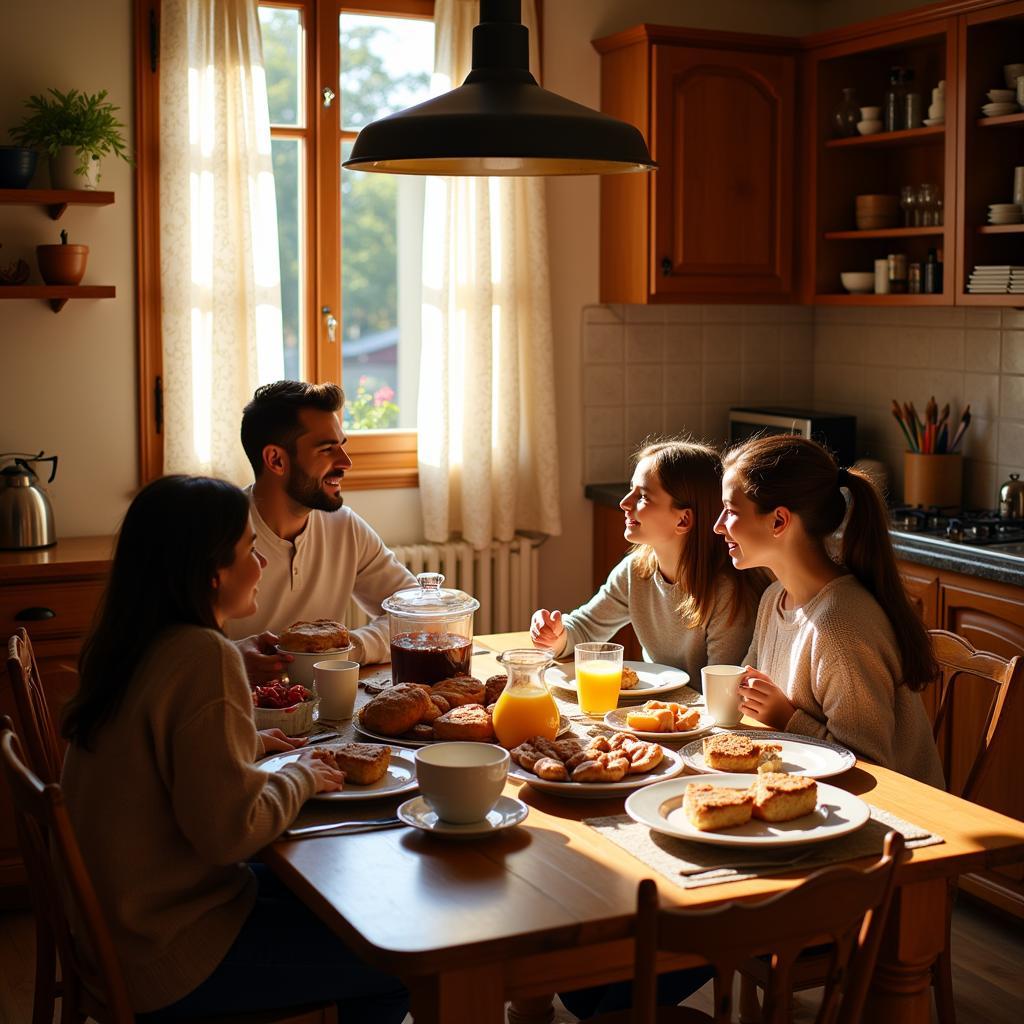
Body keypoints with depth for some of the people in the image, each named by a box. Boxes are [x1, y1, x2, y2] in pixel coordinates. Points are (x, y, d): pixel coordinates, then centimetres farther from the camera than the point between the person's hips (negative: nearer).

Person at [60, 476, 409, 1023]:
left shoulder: (123, 646, 3)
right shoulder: (205, 657, -25)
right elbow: (230, 828, -26)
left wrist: (248, 743, 9)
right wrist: (300, 778, -9)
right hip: (171, 960, -9)